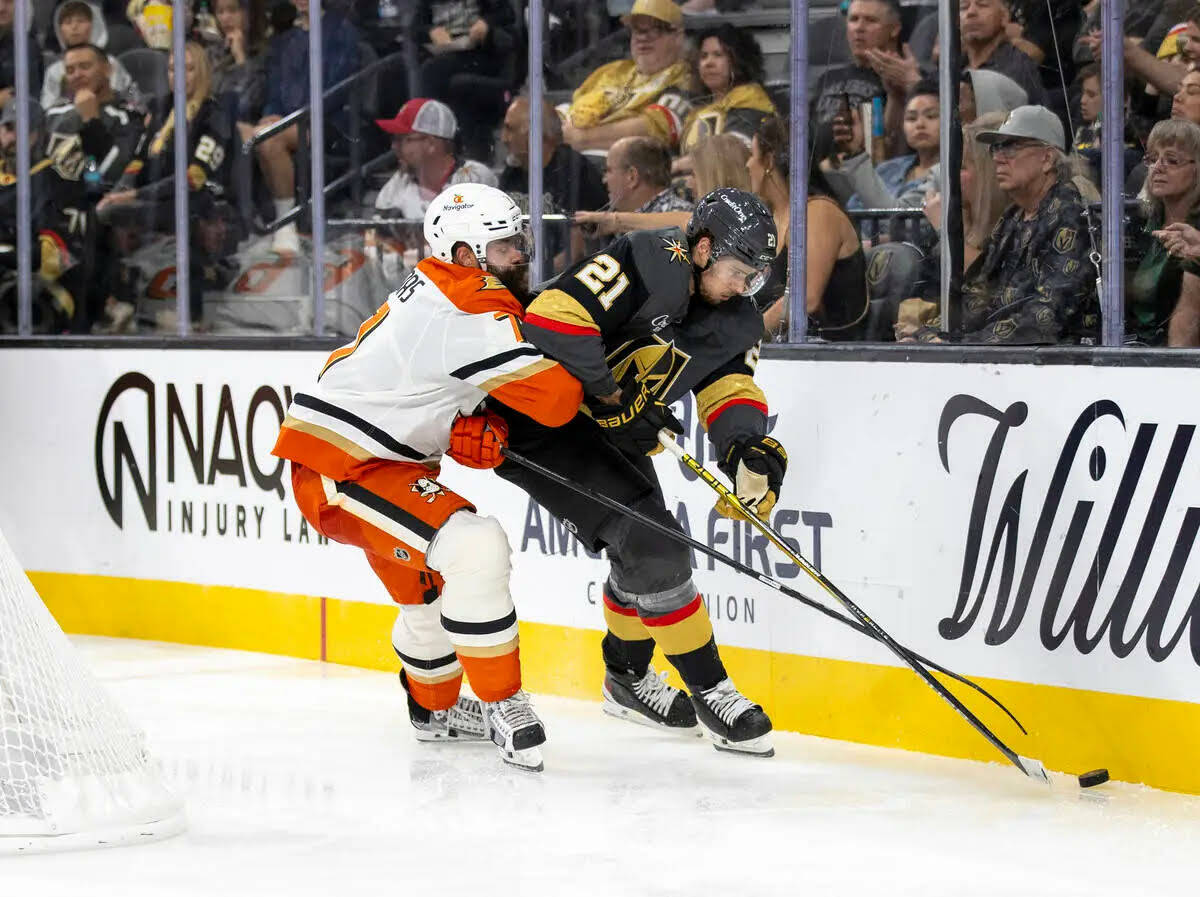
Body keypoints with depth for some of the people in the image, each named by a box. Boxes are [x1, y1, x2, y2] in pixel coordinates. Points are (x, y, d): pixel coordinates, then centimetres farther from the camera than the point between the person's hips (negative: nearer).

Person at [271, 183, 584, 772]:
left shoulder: (431, 295, 12)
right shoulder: (473, 314, -21)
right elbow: (555, 398, -24)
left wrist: (471, 435, -7)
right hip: (337, 472, -11)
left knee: (434, 583, 25)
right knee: (473, 548, -24)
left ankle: (434, 708, 47)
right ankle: (502, 704, -15)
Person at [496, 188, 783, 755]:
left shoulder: (733, 317, 3)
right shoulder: (649, 265, -25)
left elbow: (729, 388, 1)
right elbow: (553, 318, -31)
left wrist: (753, 450, -20)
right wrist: (613, 397, -25)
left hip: (609, 433, 10)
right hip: (544, 420, -10)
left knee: (646, 550, 17)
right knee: (653, 547, -16)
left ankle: (627, 677, 40)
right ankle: (709, 691, -7)